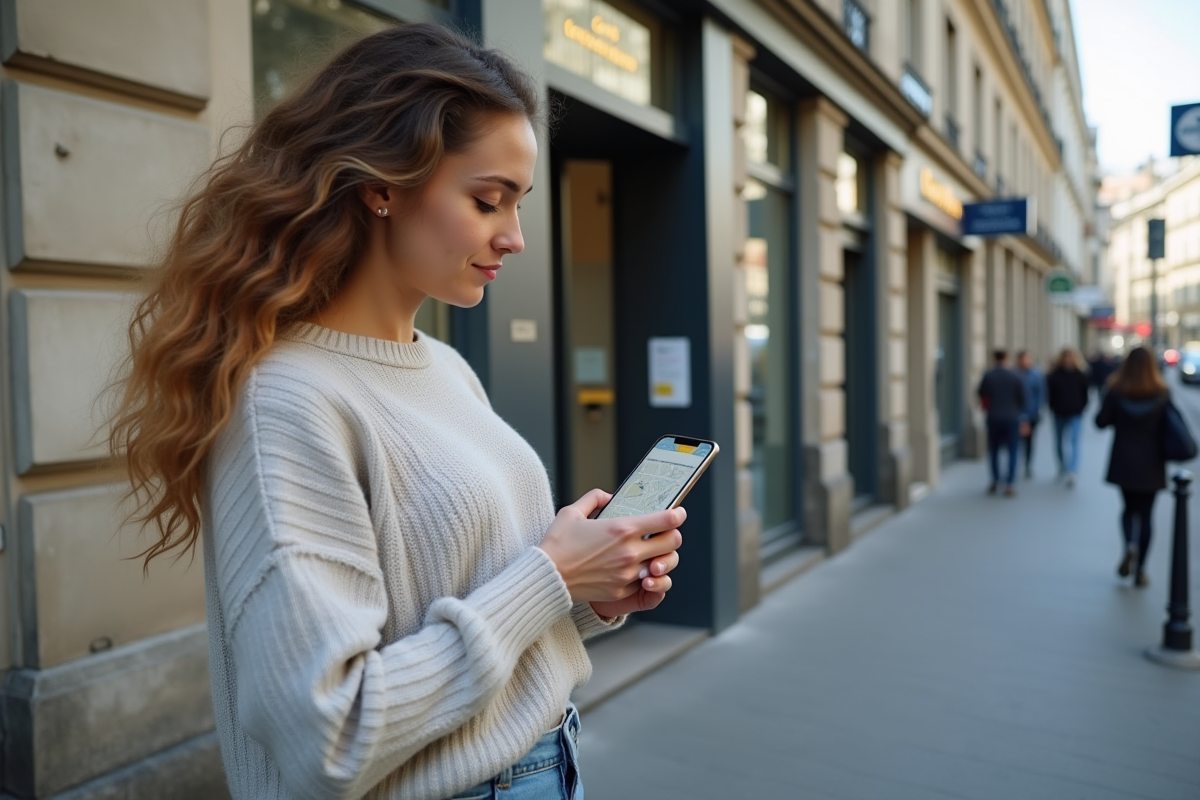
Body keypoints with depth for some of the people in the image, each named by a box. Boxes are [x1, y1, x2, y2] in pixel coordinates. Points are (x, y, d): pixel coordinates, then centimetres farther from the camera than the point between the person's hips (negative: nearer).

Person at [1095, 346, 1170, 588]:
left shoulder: (1116, 391, -7)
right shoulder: (1162, 394, -6)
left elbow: (1101, 422, -5)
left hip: (1123, 463, 0)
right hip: (1151, 465, 0)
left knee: (1129, 507, 18)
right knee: (1146, 513, 7)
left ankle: (1130, 545, -10)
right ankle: (1140, 570, 7)